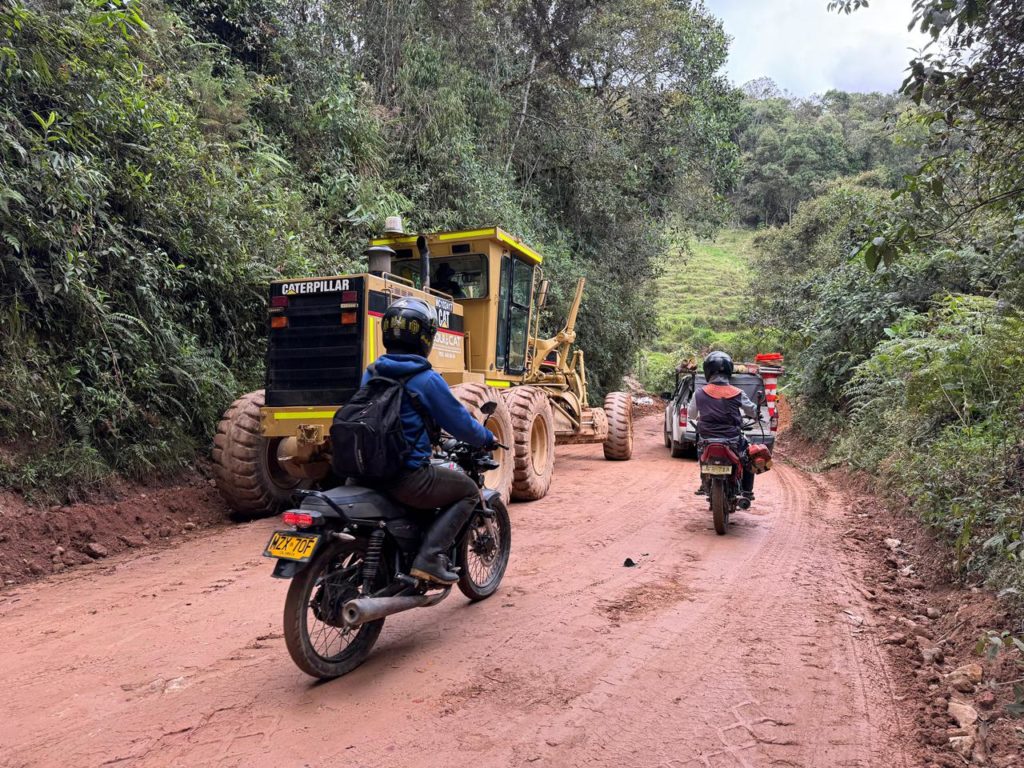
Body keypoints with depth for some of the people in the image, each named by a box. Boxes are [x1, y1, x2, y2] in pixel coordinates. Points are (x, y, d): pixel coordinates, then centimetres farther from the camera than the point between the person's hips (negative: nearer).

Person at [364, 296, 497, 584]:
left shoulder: (371, 374, 8)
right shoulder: (426, 379, -13)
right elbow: (460, 422, -6)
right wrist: (488, 439, 14)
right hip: (408, 477, -8)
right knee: (469, 492, 13)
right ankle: (430, 557, -4)